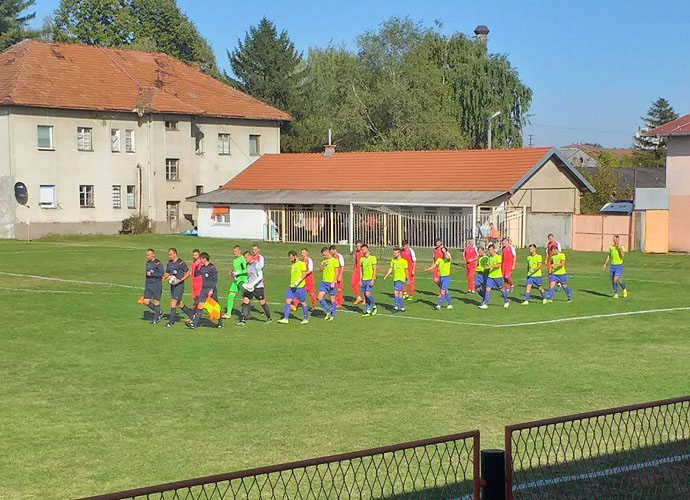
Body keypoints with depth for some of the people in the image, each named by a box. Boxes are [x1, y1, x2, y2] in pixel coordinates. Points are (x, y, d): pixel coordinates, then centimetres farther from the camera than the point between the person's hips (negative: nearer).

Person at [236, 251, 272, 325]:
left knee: (262, 303, 4)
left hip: (258, 287, -7)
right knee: (245, 301, -5)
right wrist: (246, 283, 13)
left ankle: (269, 318, 23)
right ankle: (242, 320, -6)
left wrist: (253, 284, -25)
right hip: (249, 287, 7)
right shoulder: (247, 265, 10)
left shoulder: (256, 264, -14)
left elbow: (260, 276, -19)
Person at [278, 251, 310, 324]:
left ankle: (305, 319, 16)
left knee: (303, 303, 4)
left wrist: (298, 281, -26)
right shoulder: (292, 264, 14)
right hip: (292, 286, 7)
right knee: (287, 301, -6)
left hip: (300, 287, -7)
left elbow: (304, 274, -15)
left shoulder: (301, 264, -8)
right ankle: (285, 319, -7)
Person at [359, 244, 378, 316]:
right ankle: (368, 311, 11)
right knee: (365, 296, 5)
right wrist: (360, 280, 11)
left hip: (370, 280, -6)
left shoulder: (372, 258, -8)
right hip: (364, 280, 6)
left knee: (367, 294, -17)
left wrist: (372, 280, -16)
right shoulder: (362, 259, 11)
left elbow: (375, 270, -10)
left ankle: (374, 307, 3)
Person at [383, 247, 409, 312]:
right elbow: (391, 269, 12)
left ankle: (396, 306, -16)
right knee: (400, 294, 10)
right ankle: (402, 308, 17)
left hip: (401, 279, -6)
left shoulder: (403, 261, -8)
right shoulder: (393, 260, 9)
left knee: (396, 292, -17)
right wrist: (386, 276, 2)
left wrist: (407, 278, -9)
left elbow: (406, 270, -5)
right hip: (395, 279, 6)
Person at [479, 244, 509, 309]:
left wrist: (490, 266, -33)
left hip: (498, 276, -5)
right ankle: (485, 304, -10)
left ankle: (506, 301, 32)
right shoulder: (489, 258, 9)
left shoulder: (498, 257, -9)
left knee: (501, 289, 10)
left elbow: (498, 265, -24)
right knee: (488, 289, -8)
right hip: (490, 276, 5)